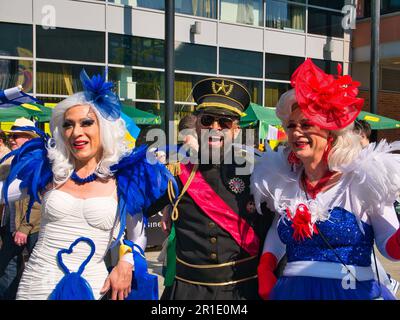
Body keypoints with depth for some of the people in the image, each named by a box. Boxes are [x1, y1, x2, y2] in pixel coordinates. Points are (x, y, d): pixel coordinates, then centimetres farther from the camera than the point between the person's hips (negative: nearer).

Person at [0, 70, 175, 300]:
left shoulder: (125, 178, -3)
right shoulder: (45, 170, 2)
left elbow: (138, 237, 7)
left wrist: (126, 264, -10)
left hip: (92, 287, -2)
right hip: (37, 282, 2)